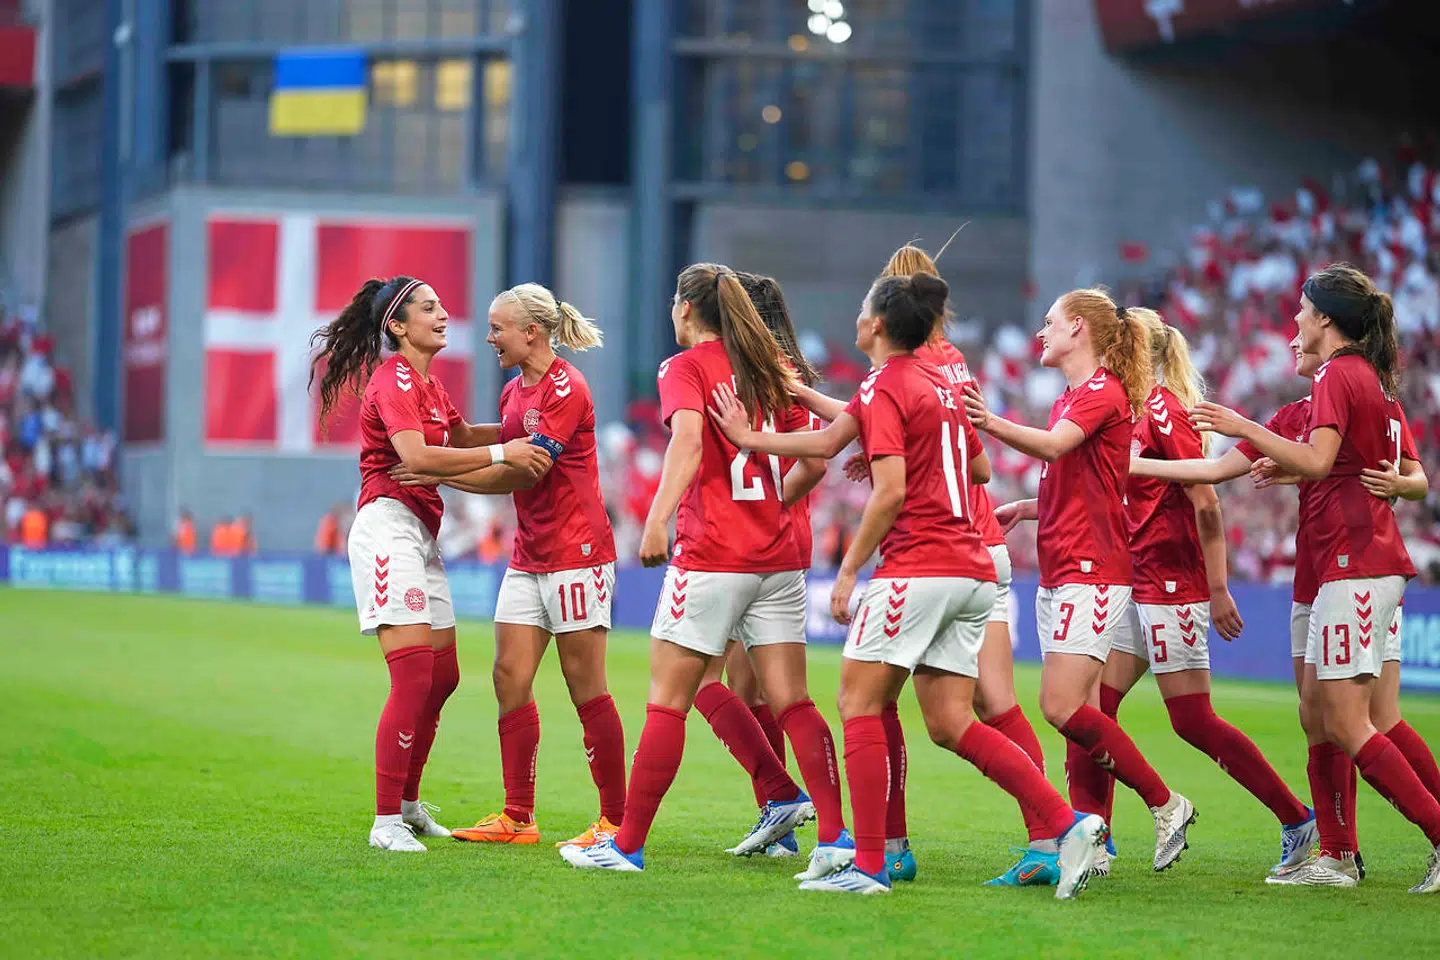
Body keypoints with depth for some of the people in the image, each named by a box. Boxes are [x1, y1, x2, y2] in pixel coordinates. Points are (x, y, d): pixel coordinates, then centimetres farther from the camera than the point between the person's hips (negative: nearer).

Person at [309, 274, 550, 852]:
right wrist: (502, 453, -25)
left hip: (421, 533, 10)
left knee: (443, 676, 12)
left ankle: (407, 804, 24)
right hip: (388, 524, -10)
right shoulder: (394, 380, -11)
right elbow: (416, 456, -25)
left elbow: (460, 436, 35)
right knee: (415, 676, -16)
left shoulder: (427, 384, 18)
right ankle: (387, 823, -15)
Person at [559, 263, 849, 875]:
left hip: (709, 556, -5)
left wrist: (656, 523, -27)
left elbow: (688, 441, -21)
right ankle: (835, 837, -3)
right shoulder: (771, 369, 13)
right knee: (792, 703, 5)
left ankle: (628, 845, 3)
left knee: (667, 703, 0)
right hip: (779, 559, 5)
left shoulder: (685, 368, -3)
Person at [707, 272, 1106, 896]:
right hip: (972, 572, 8)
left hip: (917, 568, -8)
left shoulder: (885, 387, -7)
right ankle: (1069, 825, -5)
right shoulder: (939, 383, 18)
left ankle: (869, 865, -6)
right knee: (950, 723, 7)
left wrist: (850, 569, -10)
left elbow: (890, 493, -17)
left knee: (859, 702, -1)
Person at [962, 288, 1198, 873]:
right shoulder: (1072, 398, 22)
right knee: (1077, 714, 5)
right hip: (1060, 576, 10)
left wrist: (990, 422, -44)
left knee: (1063, 707, -17)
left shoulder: (1103, 391, -9)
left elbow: (1053, 446, -29)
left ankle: (1165, 804, -8)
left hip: (1092, 573, -10)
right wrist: (1024, 509, 14)